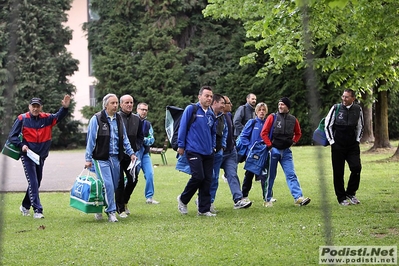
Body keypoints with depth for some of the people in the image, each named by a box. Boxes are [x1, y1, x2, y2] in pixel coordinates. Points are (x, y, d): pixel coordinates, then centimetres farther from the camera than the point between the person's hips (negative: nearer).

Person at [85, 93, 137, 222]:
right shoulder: (97, 119, -6)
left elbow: (124, 138, 20)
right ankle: (111, 212, -3)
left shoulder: (119, 119, 12)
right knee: (107, 185, -12)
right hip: (101, 158, -6)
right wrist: (88, 159, -7)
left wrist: (131, 153, 11)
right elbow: (91, 139, -5)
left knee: (115, 186, 7)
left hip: (115, 158, 6)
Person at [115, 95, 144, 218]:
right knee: (120, 181, -3)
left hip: (131, 155, 5)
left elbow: (140, 136, 17)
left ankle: (124, 202, 28)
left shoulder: (137, 119, 10)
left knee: (133, 179, 5)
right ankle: (120, 209, 5)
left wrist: (136, 148, 1)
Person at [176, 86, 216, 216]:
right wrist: (181, 145, -6)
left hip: (208, 152, 6)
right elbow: (183, 127, -5)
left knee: (207, 180, 3)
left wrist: (213, 146, 14)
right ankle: (183, 199, 9)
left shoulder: (211, 114, 13)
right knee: (198, 176, -15)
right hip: (194, 150, -6)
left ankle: (204, 209, 11)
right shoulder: (191, 109, -5)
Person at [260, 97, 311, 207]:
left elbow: (298, 133, 22)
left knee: (291, 175, -7)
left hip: (286, 151, 2)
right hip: (274, 151, -2)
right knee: (271, 176, 5)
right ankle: (268, 200, 14)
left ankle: (298, 197, -15)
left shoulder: (293, 120, 5)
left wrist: (293, 142, 8)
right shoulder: (272, 117, -4)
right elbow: (264, 133, -4)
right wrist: (270, 145, -9)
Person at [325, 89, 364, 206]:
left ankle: (351, 193, 7)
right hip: (338, 146, -2)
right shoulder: (336, 108, -6)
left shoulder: (358, 109, 2)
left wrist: (357, 140, 9)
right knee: (338, 173, 1)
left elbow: (360, 126, 17)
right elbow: (328, 125, 1)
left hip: (353, 146, 2)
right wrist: (332, 141, -2)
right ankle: (341, 198, 14)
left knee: (356, 168, -13)